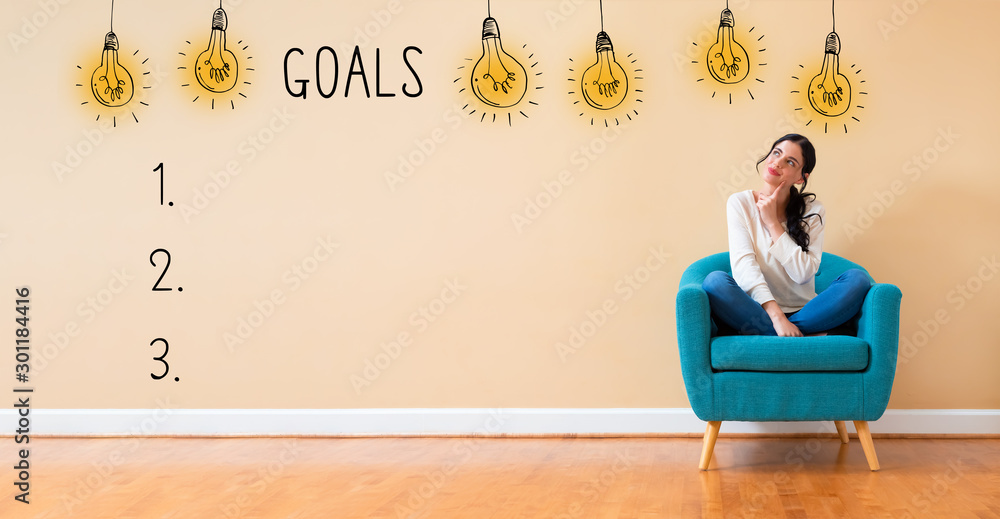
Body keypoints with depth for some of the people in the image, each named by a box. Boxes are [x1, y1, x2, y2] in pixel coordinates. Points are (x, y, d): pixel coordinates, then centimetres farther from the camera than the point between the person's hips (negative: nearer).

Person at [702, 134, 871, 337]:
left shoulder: (813, 210, 3)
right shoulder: (740, 203, 0)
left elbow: (804, 273, -9)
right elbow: (742, 264, -14)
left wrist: (772, 223, -11)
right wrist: (776, 316, -27)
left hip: (803, 312, 2)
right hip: (758, 310, -2)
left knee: (858, 279, -22)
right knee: (715, 281, -31)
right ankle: (806, 336, -27)